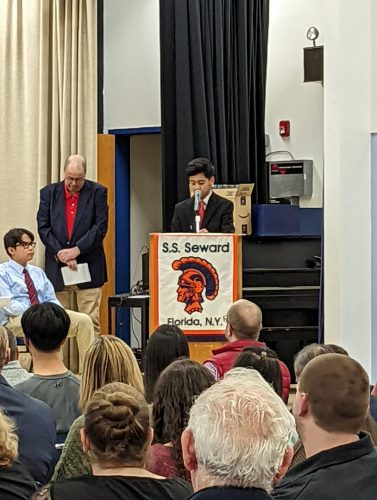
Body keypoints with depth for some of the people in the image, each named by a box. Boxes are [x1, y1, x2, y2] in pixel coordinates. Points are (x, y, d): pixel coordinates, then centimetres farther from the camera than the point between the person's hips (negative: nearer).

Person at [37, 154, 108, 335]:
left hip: (88, 266, -2)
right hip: (58, 268, 2)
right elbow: (43, 227, 2)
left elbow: (100, 227, -5)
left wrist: (77, 250, -13)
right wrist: (61, 253, -10)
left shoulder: (97, 192, 2)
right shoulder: (49, 193, 8)